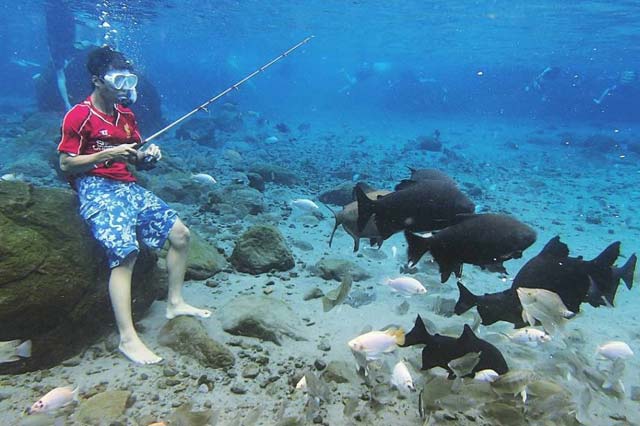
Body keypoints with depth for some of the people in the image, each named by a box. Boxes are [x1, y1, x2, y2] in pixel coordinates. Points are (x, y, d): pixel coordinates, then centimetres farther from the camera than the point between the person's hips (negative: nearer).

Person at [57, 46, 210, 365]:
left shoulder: (125, 115, 15)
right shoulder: (79, 116, -6)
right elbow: (66, 165, -9)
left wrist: (147, 155, -2)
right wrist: (108, 154, -19)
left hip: (128, 186, 8)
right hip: (96, 188, -7)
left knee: (180, 234, 1)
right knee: (125, 253, -26)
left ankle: (175, 303, 14)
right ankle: (127, 338, -22)